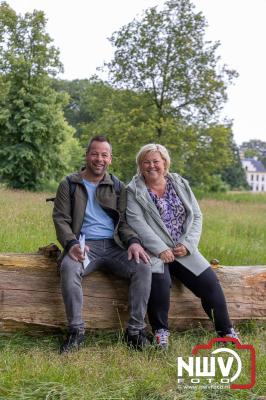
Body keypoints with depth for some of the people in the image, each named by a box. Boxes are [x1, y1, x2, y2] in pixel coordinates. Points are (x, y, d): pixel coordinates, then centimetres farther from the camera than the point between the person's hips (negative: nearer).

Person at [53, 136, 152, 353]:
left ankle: (135, 330, -17)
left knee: (144, 267, -25)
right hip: (84, 245, -2)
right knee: (68, 268, -36)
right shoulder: (69, 185, 9)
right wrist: (72, 243, -19)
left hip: (114, 246, 2)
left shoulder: (118, 186, 14)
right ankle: (76, 330, -25)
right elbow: (61, 219, 2)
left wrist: (133, 241, -13)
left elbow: (125, 220, 10)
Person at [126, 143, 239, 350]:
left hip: (183, 250, 4)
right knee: (159, 281, -33)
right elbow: (137, 223, -11)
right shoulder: (134, 191, 2)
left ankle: (227, 332, 3)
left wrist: (187, 244, -8)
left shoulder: (181, 185, 13)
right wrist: (160, 249, -20)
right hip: (154, 251, -3)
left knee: (209, 281, -13)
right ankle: (161, 332, -14)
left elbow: (196, 216, 8)